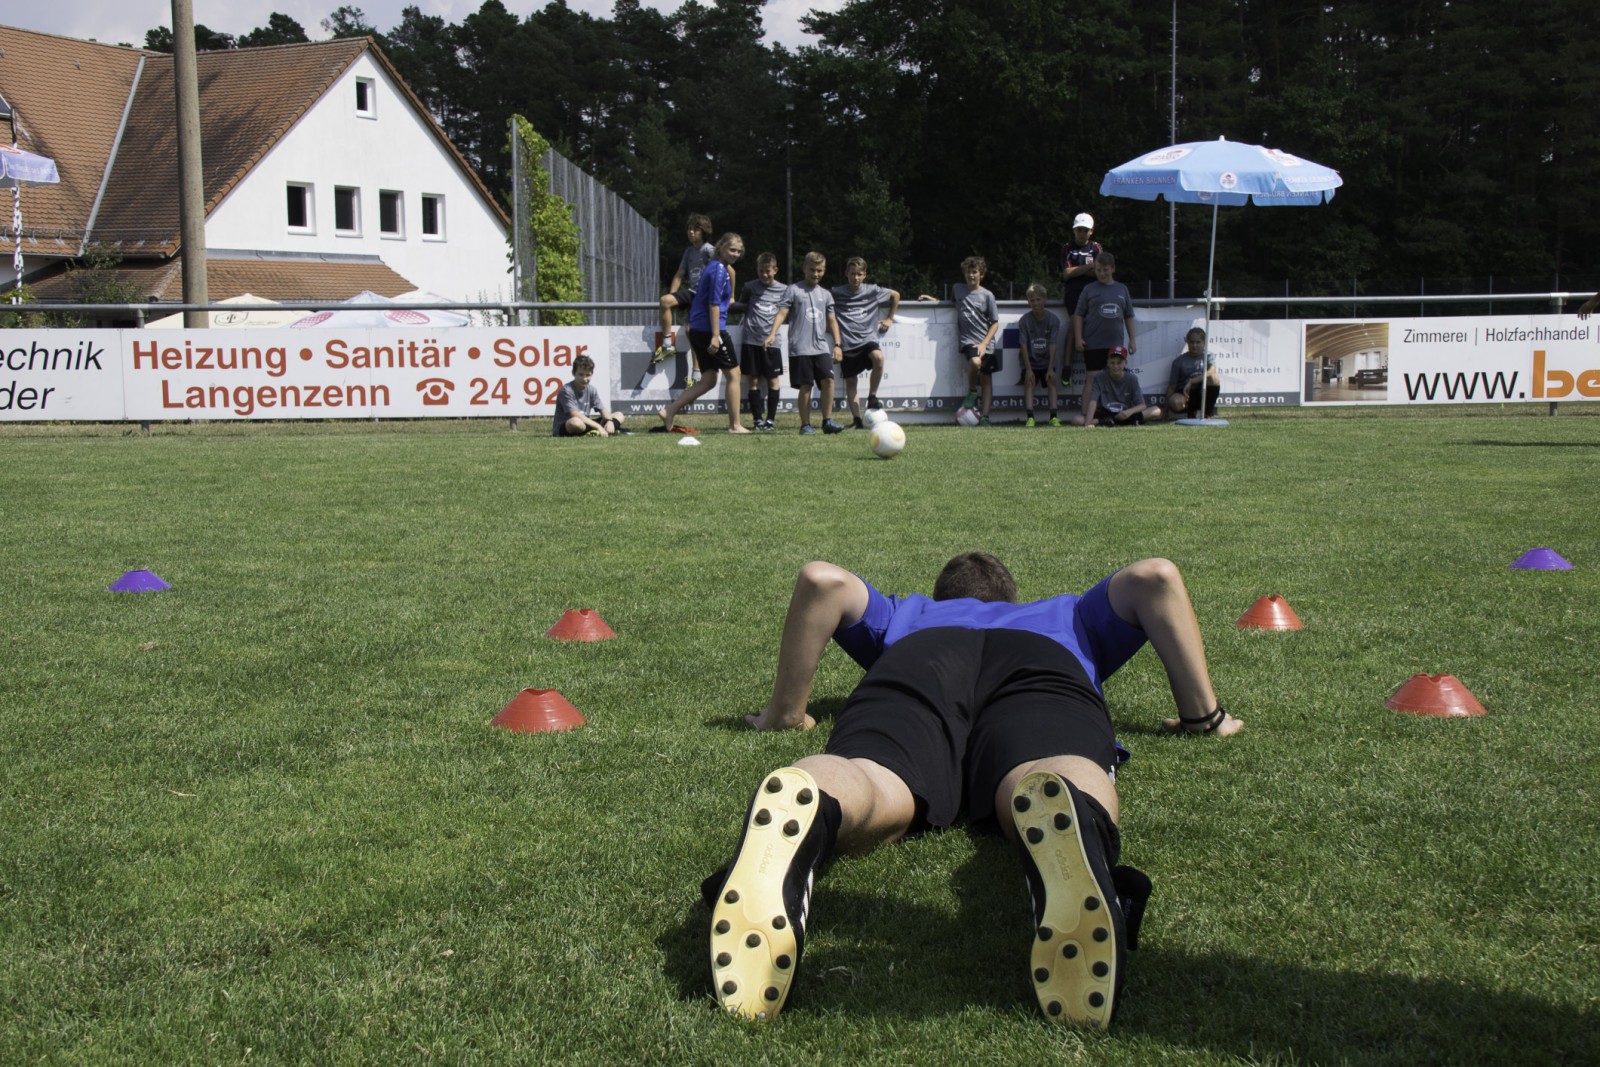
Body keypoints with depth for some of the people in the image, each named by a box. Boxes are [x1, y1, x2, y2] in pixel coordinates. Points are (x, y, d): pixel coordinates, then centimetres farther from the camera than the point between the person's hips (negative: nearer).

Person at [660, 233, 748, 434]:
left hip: (697, 330, 9)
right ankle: (735, 425, 6)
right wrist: (715, 336, -21)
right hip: (710, 330, -9)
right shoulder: (719, 270, -13)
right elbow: (713, 304, -18)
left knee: (708, 381, 9)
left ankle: (669, 411, 0)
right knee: (734, 374, 1)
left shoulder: (715, 267, 16)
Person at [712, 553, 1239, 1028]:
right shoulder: (1065, 618, 48)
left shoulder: (903, 616, 47)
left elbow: (823, 579, 30)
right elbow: (1154, 576, 31)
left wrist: (785, 710, 36)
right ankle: (1068, 821, -71)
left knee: (870, 785, -31)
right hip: (1042, 668, 0)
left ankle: (795, 812, -67)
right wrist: (1202, 715, 35)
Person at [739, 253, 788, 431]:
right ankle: (758, 420, 7)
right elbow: (741, 306, 21)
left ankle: (771, 419, 8)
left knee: (773, 381, 1)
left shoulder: (784, 290, 6)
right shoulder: (750, 287, 7)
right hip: (751, 340, 0)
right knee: (754, 381, 2)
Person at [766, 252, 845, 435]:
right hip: (800, 349, -3)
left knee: (828, 380, -12)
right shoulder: (794, 290, 4)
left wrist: (837, 344, 10)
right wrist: (772, 333, -17)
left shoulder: (825, 294, 17)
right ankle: (805, 424, 4)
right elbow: (782, 313, -3)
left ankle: (827, 421, -4)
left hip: (821, 347, 4)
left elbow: (832, 321, 20)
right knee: (806, 386, -4)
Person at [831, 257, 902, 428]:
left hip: (868, 339, -1)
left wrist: (889, 318, 19)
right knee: (850, 382, 3)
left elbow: (895, 295, 19)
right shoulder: (836, 293, -1)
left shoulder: (872, 291, 2)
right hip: (848, 344, 1)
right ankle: (857, 420, 10)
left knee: (878, 357, -32)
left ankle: (872, 397, -16)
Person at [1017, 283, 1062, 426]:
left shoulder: (1053, 319, -9)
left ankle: (1054, 417, -21)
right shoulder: (1024, 320, -10)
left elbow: (1052, 345, -11)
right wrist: (1028, 369, -18)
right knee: (1029, 382, -18)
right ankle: (1030, 418, -28)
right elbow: (1024, 346, -12)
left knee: (1051, 381, -16)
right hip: (1030, 362, -1)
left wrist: (1050, 368, -16)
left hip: (1047, 361, 1)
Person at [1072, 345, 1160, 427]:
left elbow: (1142, 405, -7)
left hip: (1125, 414, 1)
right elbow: (1093, 401, -18)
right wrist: (1088, 423, -34)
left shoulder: (1132, 378, -2)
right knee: (1076, 420, -26)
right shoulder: (1099, 377, -5)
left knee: (1156, 411, -22)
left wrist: (1130, 412, -30)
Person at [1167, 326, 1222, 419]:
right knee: (1175, 402, -36)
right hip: (1184, 394, 0)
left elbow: (1212, 371, -17)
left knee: (1214, 378, -29)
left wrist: (1191, 382, -27)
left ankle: (1207, 414, -14)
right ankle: (1191, 411, 2)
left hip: (1203, 394, 0)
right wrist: (1167, 405, -11)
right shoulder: (1179, 361, 7)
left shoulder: (1207, 356, 7)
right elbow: (1172, 386, 3)